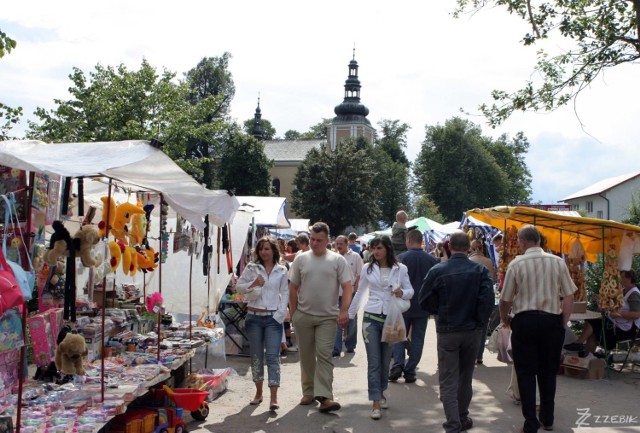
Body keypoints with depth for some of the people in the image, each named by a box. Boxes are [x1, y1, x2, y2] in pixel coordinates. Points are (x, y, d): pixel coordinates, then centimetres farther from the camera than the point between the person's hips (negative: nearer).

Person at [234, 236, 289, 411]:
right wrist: (252, 284, -13)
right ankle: (259, 392, 24)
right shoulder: (251, 268, 4)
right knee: (256, 356, 10)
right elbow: (238, 286, 5)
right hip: (254, 316, 1)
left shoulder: (282, 271, 5)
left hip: (273, 318, -1)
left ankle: (274, 397, -9)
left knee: (273, 356, -7)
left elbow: (285, 293, 5)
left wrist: (280, 313, -6)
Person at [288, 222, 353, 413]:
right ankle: (308, 392, 24)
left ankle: (324, 397, -11)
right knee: (306, 356, 11)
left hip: (328, 317, -2)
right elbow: (293, 287, 9)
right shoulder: (301, 259, 5)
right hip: (303, 316, 3)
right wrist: (293, 312, 4)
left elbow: (347, 287, -3)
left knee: (324, 356, -8)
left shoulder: (337, 260, -1)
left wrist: (344, 311, -14)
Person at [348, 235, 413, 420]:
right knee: (373, 362, -3)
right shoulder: (367, 268, 1)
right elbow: (360, 293, 10)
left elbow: (410, 291, 3)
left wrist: (402, 293, -19)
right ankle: (376, 402, -1)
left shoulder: (400, 269, -2)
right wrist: (349, 314, 13)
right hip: (371, 318, 0)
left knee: (385, 360, 13)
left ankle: (381, 392, 34)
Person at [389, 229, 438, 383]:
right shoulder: (431, 260, -1)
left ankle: (398, 364, -5)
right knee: (417, 339, 8)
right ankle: (410, 371, 8)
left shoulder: (401, 258, -9)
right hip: (423, 306, 2)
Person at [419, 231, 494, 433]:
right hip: (472, 331, 2)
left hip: (447, 331, -2)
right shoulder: (480, 271, -7)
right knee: (465, 378, 19)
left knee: (448, 381, 4)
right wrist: (479, 320, -2)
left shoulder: (437, 271, -10)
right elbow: (488, 299, -16)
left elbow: (424, 300, -5)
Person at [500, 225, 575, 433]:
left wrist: (504, 318, 17)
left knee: (526, 372, 7)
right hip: (552, 321, 3)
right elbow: (569, 297, -1)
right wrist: (562, 324, 8)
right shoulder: (558, 262, -1)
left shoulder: (516, 264, -6)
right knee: (548, 371, 16)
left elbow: (505, 299, -1)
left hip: (525, 321, -2)